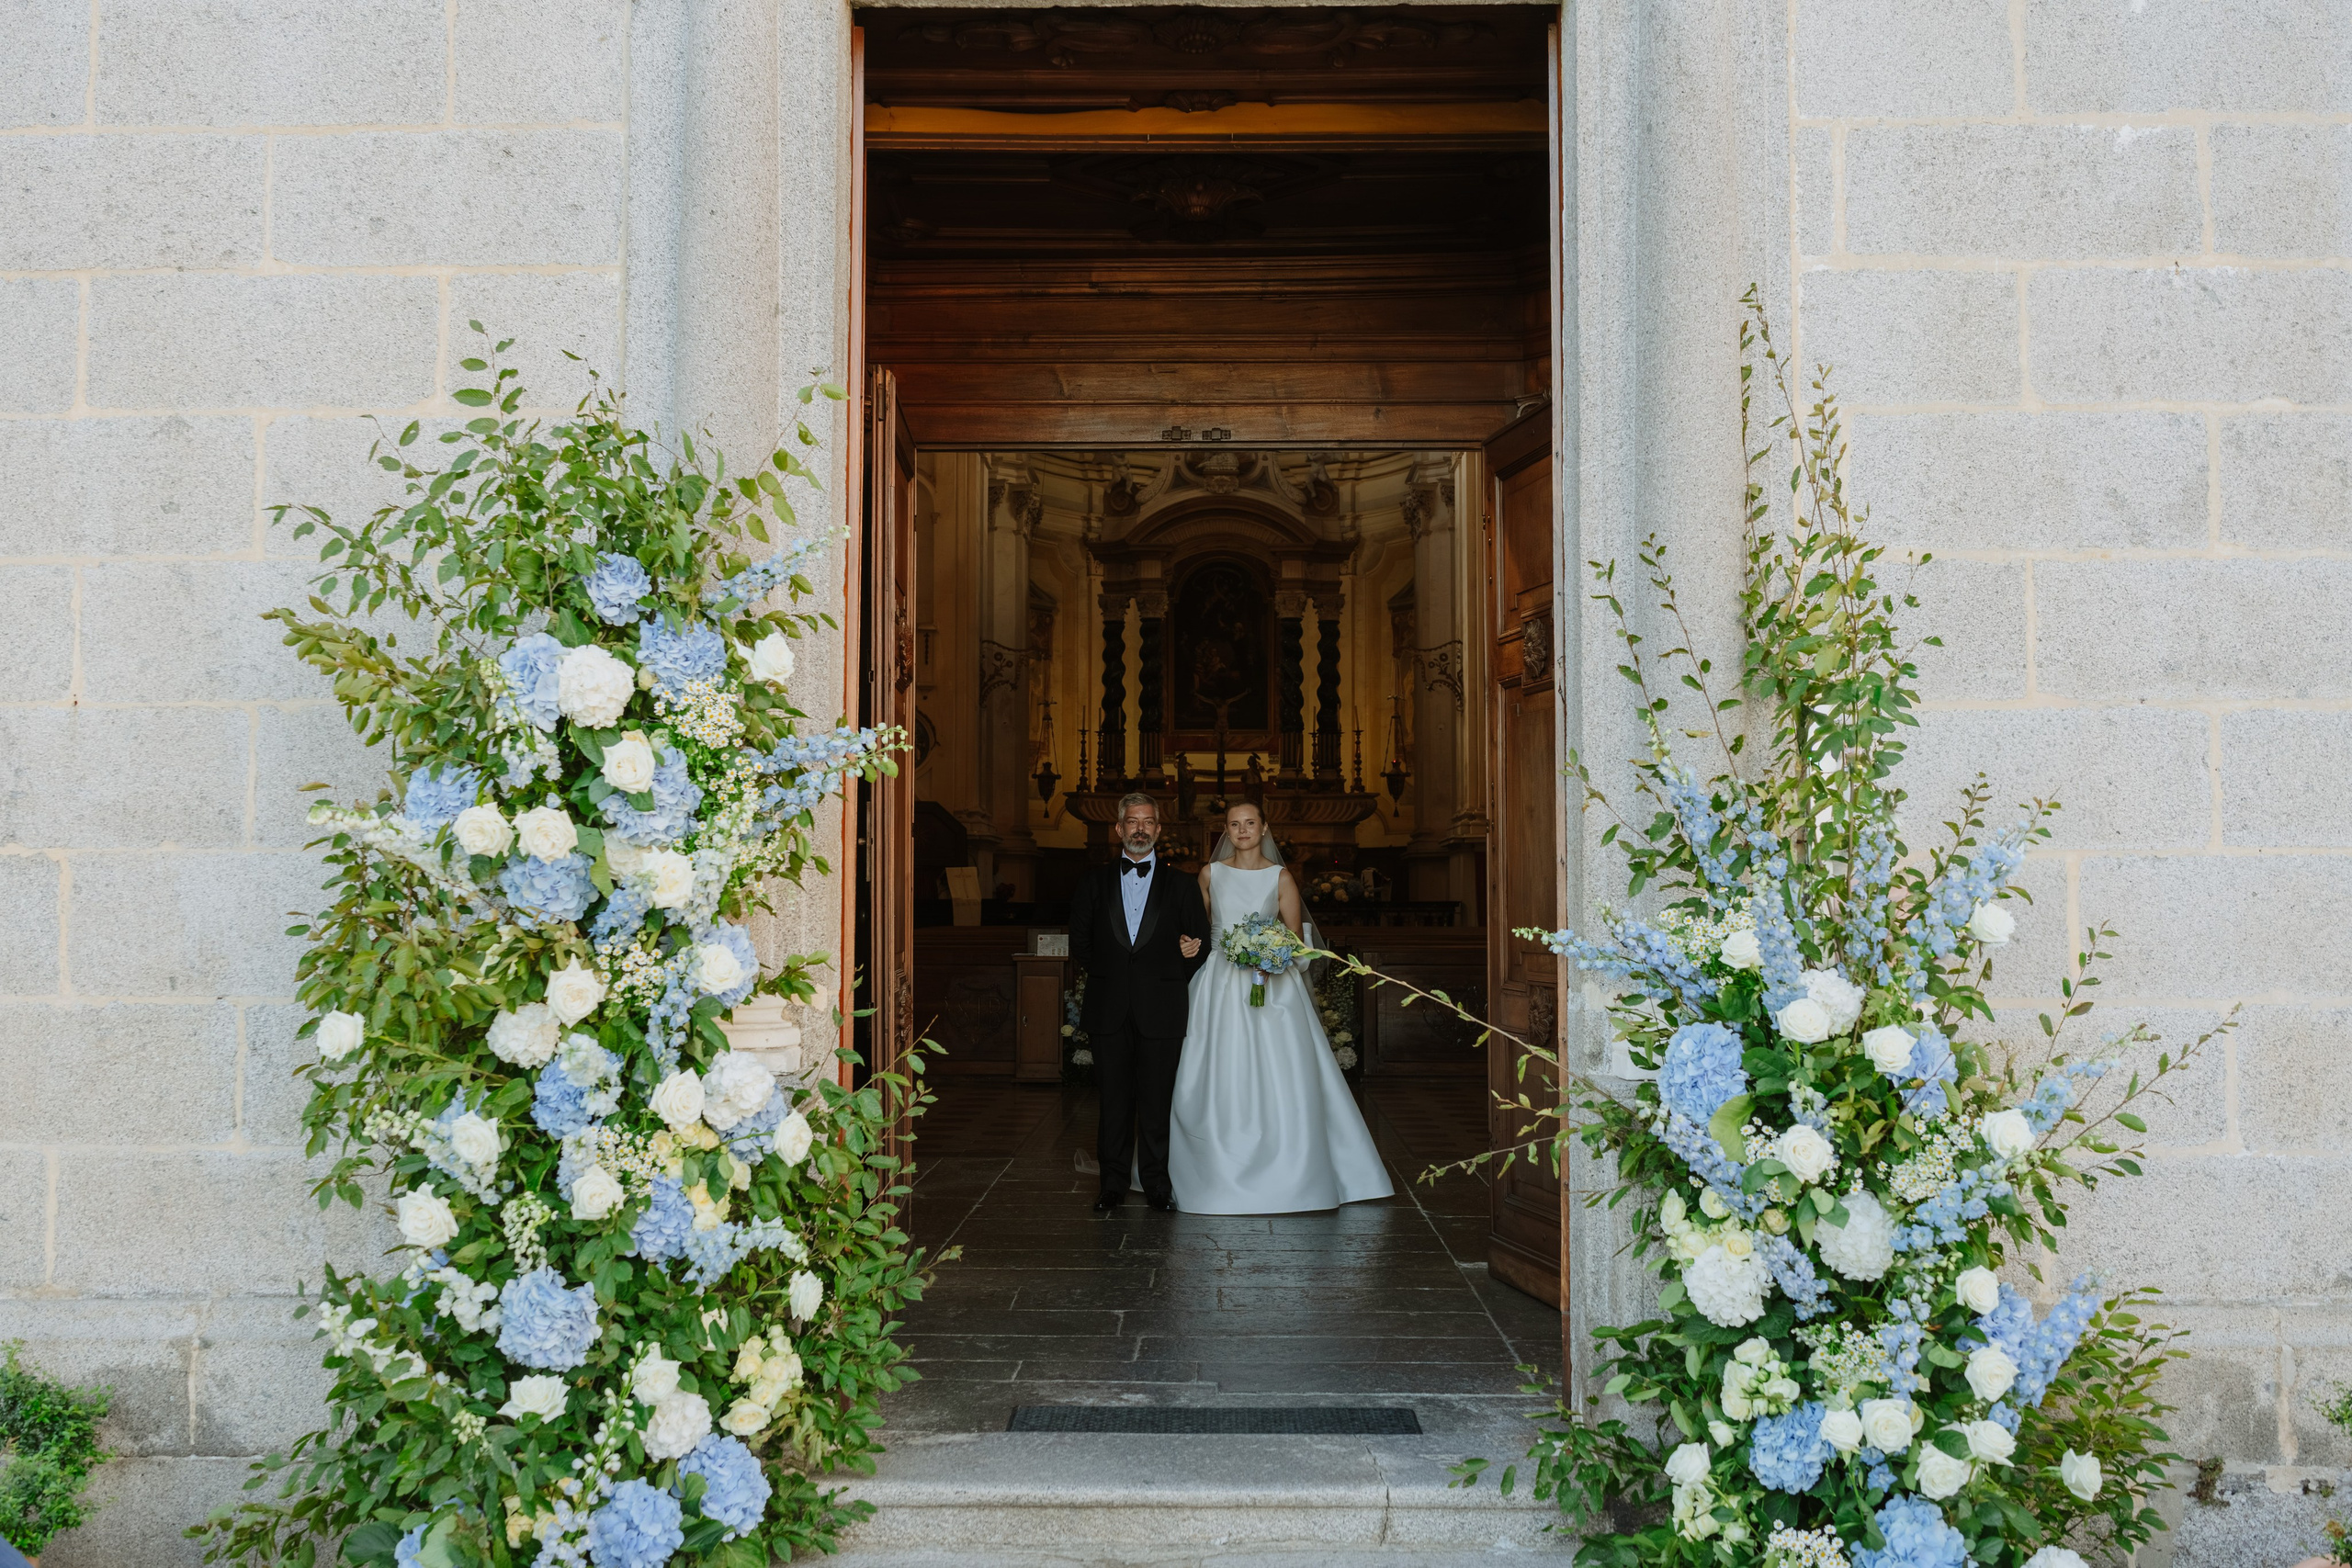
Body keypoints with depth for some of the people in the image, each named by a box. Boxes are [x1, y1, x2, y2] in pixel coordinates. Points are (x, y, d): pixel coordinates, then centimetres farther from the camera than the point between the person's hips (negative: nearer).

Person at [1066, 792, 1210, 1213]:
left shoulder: (1180, 885, 9)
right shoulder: (1094, 881, 11)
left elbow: (1201, 942, 9)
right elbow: (1080, 941, 12)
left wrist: (1174, 978, -1)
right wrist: (1102, 973, 3)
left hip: (1160, 1009, -1)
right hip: (1109, 1008, 1)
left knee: (1157, 1099, 2)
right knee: (1114, 1099, 4)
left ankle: (1156, 1185, 12)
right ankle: (1113, 1185, 12)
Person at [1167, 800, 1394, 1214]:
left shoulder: (1280, 877, 5)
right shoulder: (1210, 874, 9)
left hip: (1272, 985, -1)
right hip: (1220, 985, 1)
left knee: (1281, 1080, -4)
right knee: (1220, 1081, -2)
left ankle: (1286, 1175, 5)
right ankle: (1224, 1175, 9)